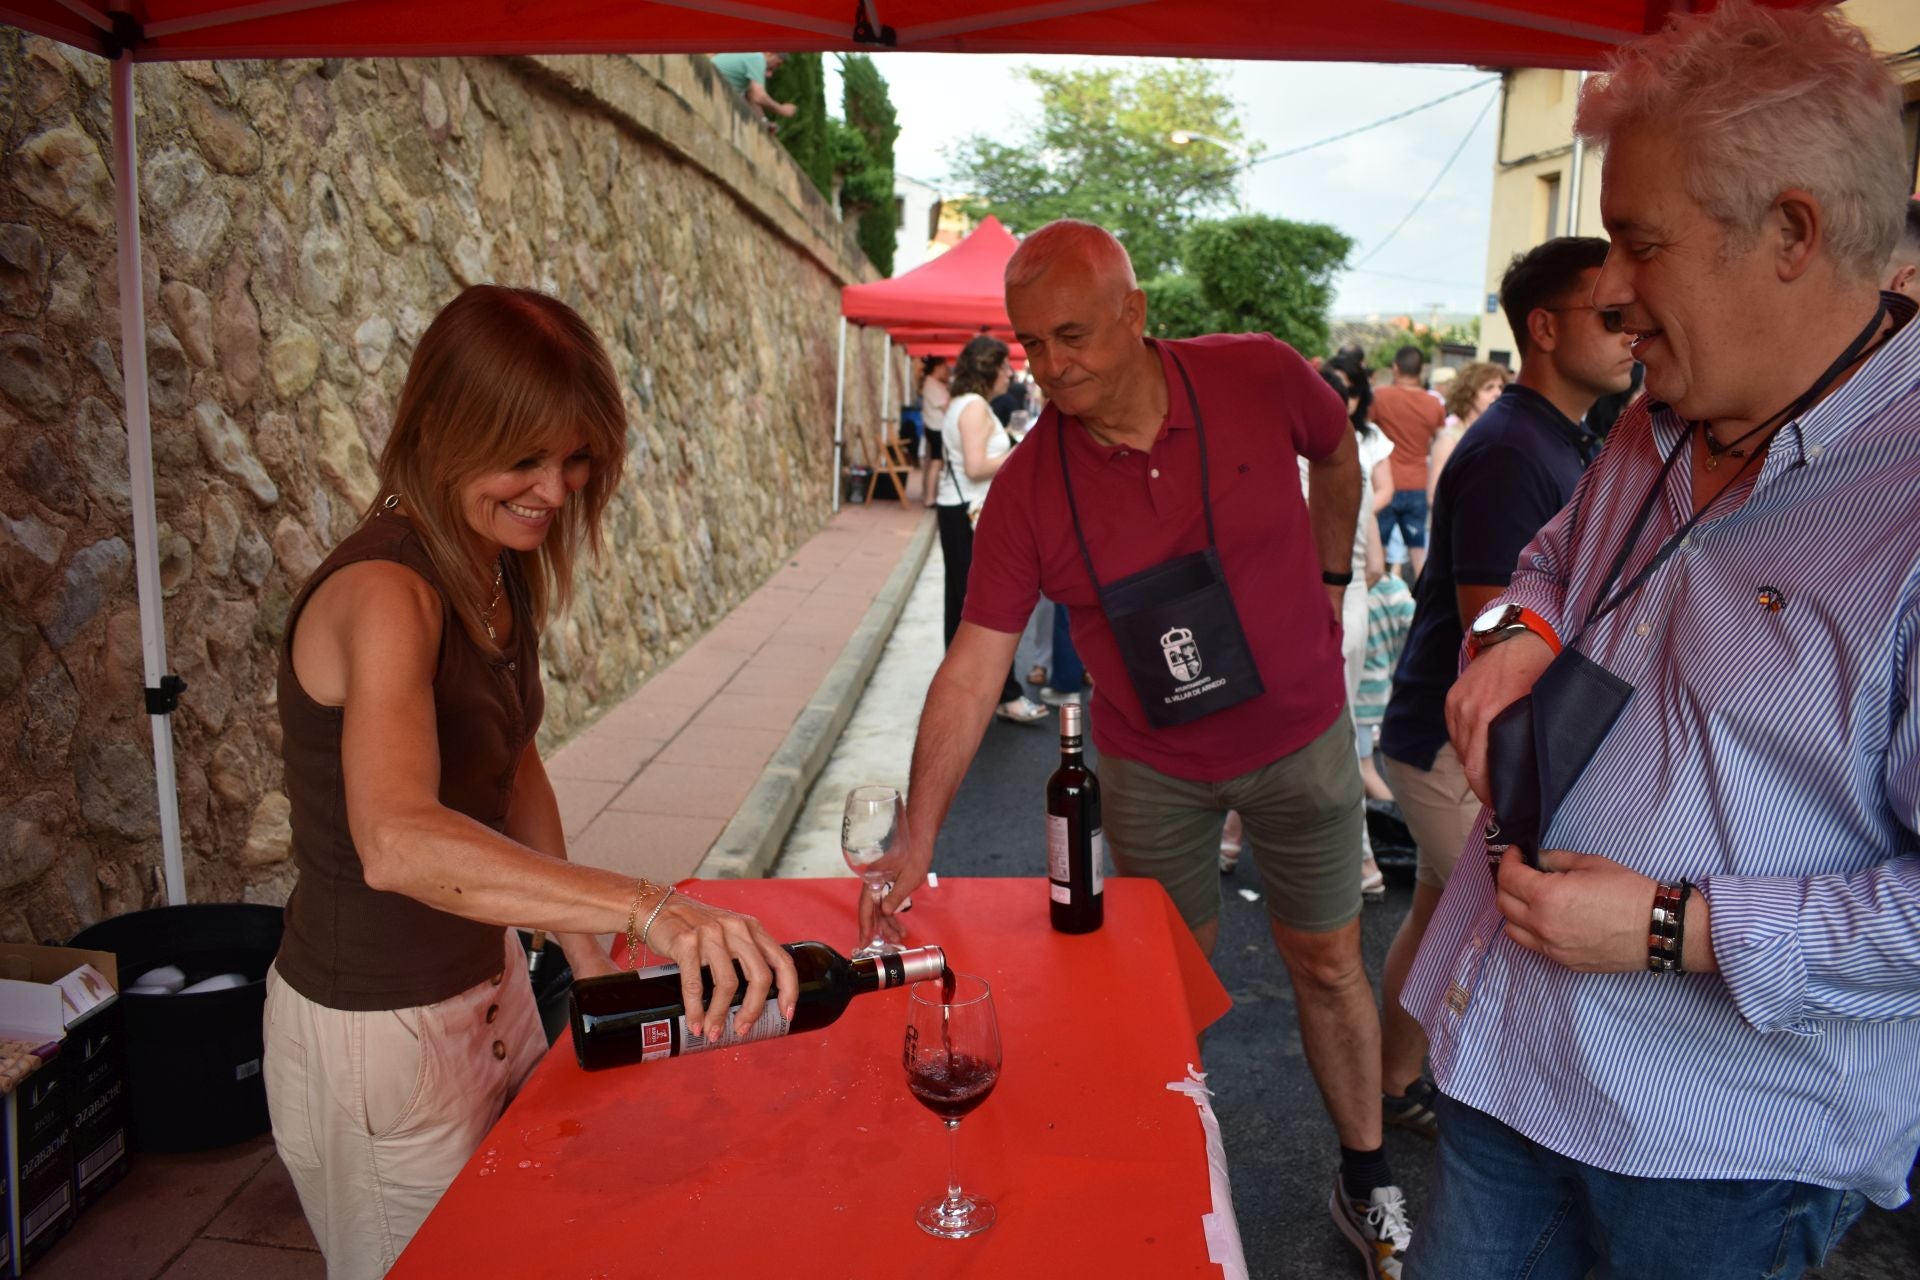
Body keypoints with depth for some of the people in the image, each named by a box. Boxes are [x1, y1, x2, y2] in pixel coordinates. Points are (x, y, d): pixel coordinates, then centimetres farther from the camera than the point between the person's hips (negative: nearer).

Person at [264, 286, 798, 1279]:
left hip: (489, 979, 8)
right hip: (376, 1022, -8)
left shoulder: (499, 570, -1)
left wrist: (587, 953, 3)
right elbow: (397, 843, -46)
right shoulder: (385, 593, -28)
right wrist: (645, 908, -56)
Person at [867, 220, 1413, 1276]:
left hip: (1299, 738, 0)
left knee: (1325, 962, 15)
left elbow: (1337, 455, 7)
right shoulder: (1027, 488, -17)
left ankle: (1364, 1173, 38)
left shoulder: (1260, 378, -17)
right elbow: (973, 665, -19)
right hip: (1151, 767, 0)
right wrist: (916, 840, -24)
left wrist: (1328, 580, 10)